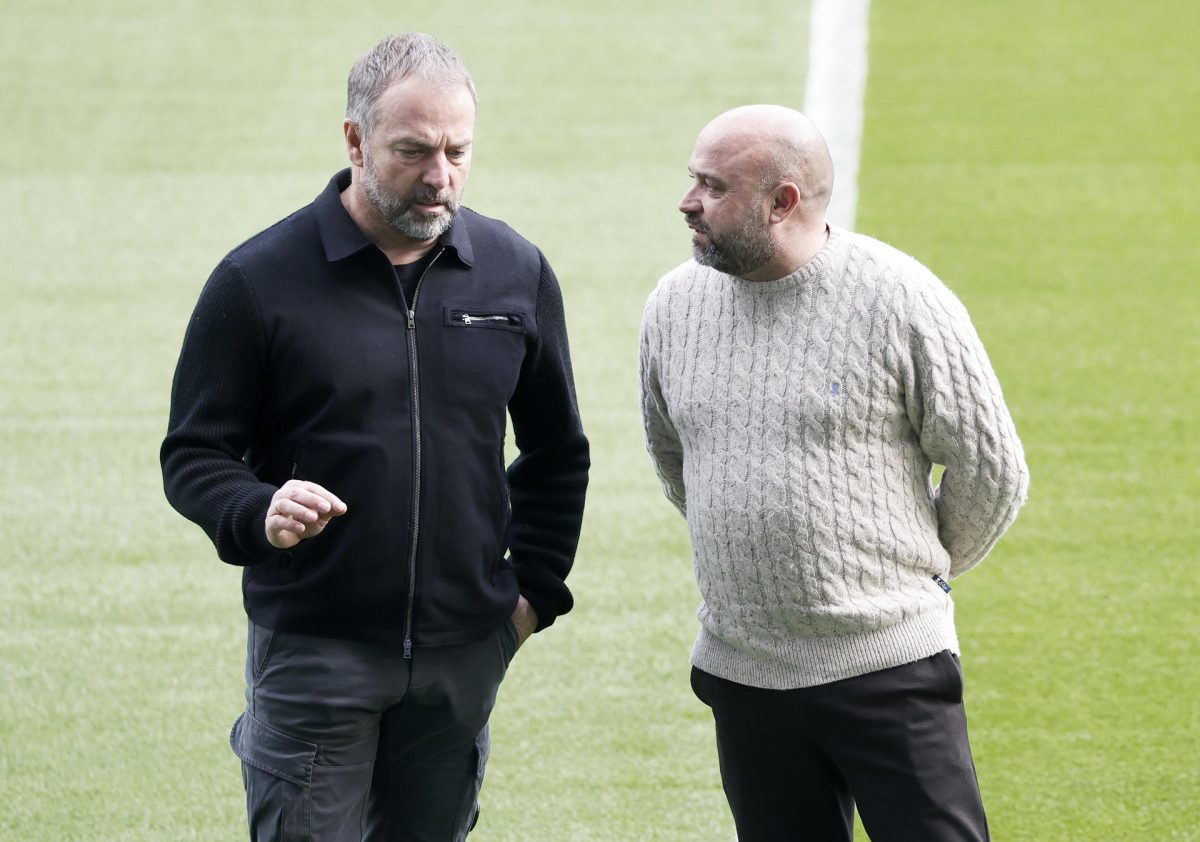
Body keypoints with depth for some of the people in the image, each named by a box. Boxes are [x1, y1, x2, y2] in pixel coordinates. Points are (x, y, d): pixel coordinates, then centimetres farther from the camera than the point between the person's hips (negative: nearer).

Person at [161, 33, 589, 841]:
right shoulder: (259, 280, -6)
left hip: (466, 652, 3)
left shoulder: (517, 273, 5)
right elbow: (194, 456, -3)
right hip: (312, 647, -3)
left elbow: (557, 453, 18)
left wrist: (536, 587, 10)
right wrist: (258, 514, -23)